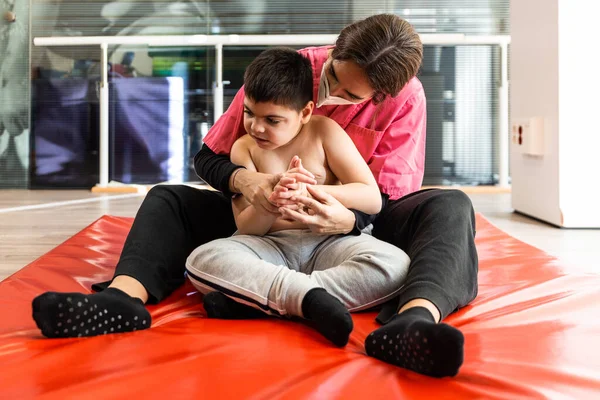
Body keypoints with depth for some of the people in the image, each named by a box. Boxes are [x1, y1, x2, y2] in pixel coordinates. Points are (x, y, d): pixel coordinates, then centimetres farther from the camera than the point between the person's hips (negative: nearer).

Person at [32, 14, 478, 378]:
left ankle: (415, 319, -61)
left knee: (451, 206, -30)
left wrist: (347, 220, -40)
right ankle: (124, 295, -43)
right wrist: (242, 180, -32)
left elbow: (387, 199, -17)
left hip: (355, 224, -2)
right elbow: (209, 157, -9)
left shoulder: (405, 99, -17)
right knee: (169, 199, -14)